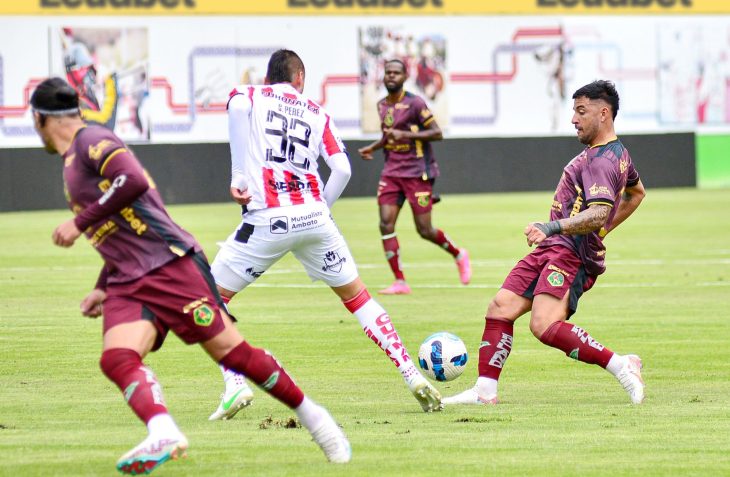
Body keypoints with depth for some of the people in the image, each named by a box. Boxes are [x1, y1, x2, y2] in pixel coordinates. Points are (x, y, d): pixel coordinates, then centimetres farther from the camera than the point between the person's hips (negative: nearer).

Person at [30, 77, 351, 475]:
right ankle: (163, 434, -42)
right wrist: (102, 289, 28)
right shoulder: (72, 161, 24)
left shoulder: (92, 141, -5)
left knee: (231, 352, -8)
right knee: (117, 359, -21)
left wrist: (80, 223, -16)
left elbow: (133, 181, -24)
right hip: (126, 283, 9)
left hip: (170, 263, -9)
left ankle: (310, 414, 8)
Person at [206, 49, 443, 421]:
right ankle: (412, 374, 15)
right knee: (356, 295, 19)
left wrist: (238, 177, -11)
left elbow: (237, 107, -13)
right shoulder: (317, 113, 20)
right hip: (314, 216, 3)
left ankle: (235, 386, -5)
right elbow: (342, 169, 5)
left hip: (267, 220, -3)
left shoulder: (248, 95, 14)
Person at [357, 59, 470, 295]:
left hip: (417, 172, -6)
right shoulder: (382, 105, 12)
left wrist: (406, 135, -22)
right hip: (391, 172, 6)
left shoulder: (414, 103, -10)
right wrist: (373, 147, 12)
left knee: (424, 230, -3)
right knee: (386, 225, -9)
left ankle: (459, 255, 26)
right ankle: (400, 282, -5)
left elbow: (437, 133, -13)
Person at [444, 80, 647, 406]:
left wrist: (552, 227, -39)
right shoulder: (617, 153, 20)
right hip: (553, 249, 10)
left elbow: (599, 213, -29)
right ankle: (485, 391, 5)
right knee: (501, 308, 2)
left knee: (544, 325, -26)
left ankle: (620, 366, -18)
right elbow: (636, 193, 38)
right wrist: (602, 232, 35)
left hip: (573, 254, -10)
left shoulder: (603, 160, -14)